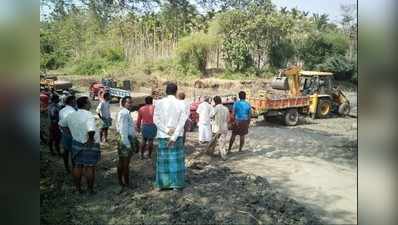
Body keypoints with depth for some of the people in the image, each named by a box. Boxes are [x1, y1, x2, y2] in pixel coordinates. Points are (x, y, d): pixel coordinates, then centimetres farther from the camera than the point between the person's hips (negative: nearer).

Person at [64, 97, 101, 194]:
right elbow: (91, 131, -38)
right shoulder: (89, 115, -22)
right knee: (89, 168, 7)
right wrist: (90, 139, -20)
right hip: (90, 146, -6)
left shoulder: (71, 115, 0)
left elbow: (62, 124, 15)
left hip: (76, 144, 6)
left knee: (77, 166, 17)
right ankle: (90, 189, 17)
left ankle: (78, 188, 28)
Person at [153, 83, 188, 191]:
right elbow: (182, 122, -10)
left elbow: (156, 119, -10)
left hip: (162, 136, 1)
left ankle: (162, 184, 18)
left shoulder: (159, 103, -5)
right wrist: (174, 136, -10)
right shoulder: (181, 104, -6)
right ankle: (177, 184, 15)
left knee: (163, 159, 10)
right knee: (176, 159, 9)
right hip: (177, 136, 0)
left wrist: (167, 130, -11)